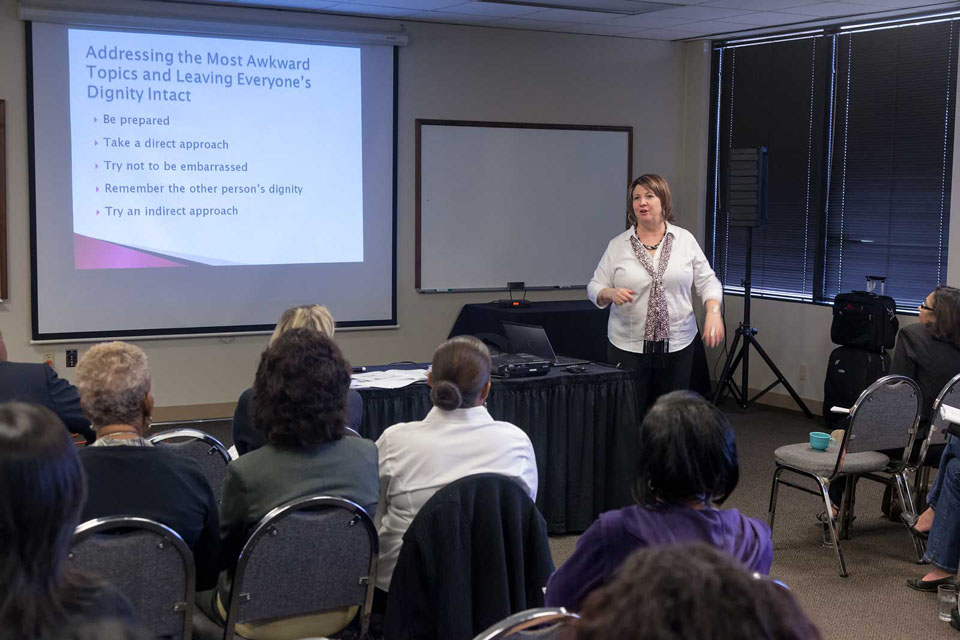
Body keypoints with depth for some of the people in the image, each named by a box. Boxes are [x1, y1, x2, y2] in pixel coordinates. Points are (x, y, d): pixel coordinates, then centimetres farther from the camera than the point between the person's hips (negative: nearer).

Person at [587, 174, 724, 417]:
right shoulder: (618, 246, 3)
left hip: (677, 344, 1)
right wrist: (611, 294, -17)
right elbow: (595, 287, 5)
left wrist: (713, 312, -11)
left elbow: (706, 280, 7)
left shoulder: (685, 240, 5)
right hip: (628, 347, -1)